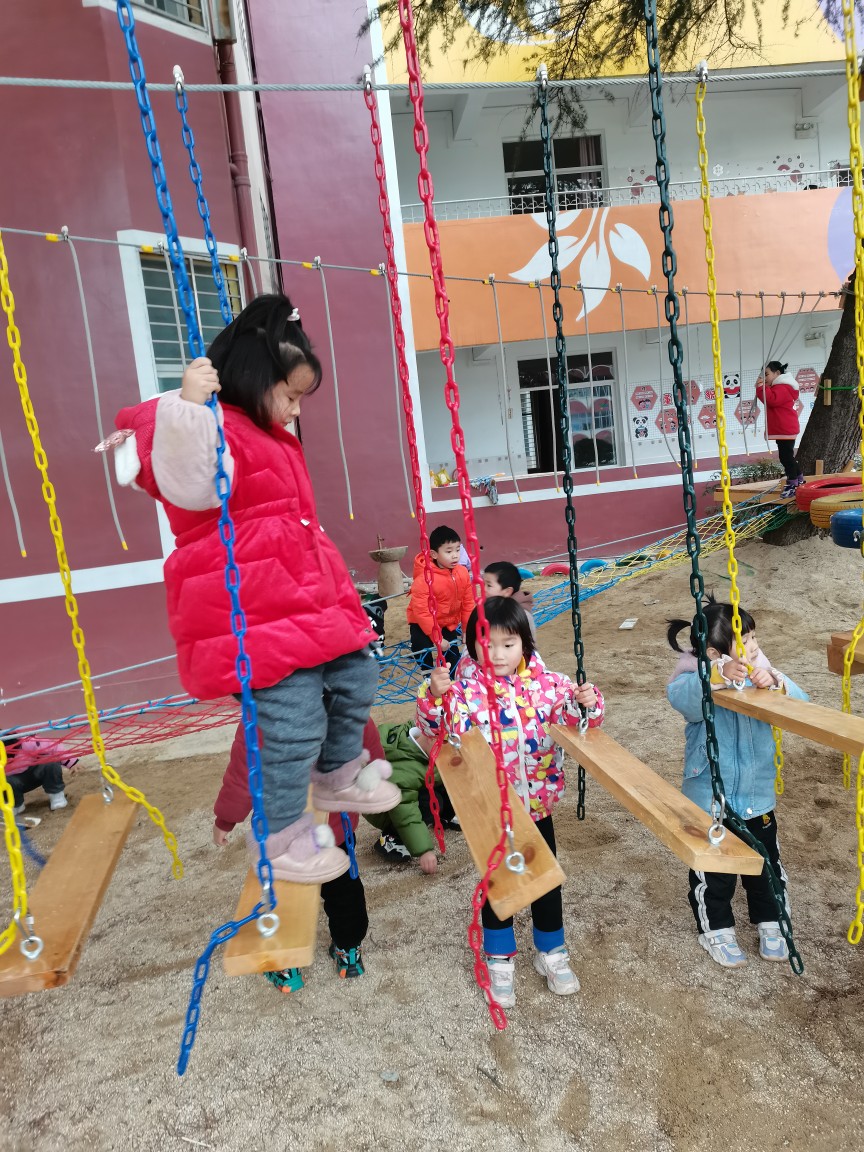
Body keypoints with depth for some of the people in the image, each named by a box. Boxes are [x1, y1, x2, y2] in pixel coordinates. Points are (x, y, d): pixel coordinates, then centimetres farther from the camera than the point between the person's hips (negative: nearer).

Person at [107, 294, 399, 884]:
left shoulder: (269, 435, 22)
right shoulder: (213, 428, -11)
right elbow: (186, 486, -32)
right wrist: (186, 404, -39)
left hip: (312, 597, 11)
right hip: (256, 614, -11)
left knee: (356, 677, 18)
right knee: (295, 721, -9)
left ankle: (337, 776, 42)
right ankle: (280, 840, 15)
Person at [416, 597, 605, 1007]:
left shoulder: (547, 684, -8)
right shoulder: (465, 692, -13)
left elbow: (578, 716, 0)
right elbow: (433, 728, -18)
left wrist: (588, 703, -22)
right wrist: (435, 695, -35)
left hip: (538, 804, 2)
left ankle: (551, 953, 42)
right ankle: (500, 961, 37)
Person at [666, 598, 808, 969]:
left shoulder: (762, 675, -6)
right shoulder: (696, 680, -20)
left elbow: (801, 704, -17)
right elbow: (678, 695, -43)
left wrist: (777, 685, -37)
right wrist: (719, 676, -59)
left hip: (757, 797, 4)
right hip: (709, 801, -3)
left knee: (766, 864, 22)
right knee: (712, 872, 15)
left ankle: (770, 921, 46)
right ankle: (715, 929, 39)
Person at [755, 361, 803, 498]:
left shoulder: (782, 387, -16)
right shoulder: (778, 386, 18)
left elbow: (772, 400, -29)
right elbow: (769, 400, 18)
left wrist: (762, 387, -24)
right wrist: (760, 388, 5)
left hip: (785, 429, -11)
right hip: (782, 429, 11)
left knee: (786, 456, -9)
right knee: (787, 456, 19)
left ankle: (792, 484, -6)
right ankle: (799, 479, 31)